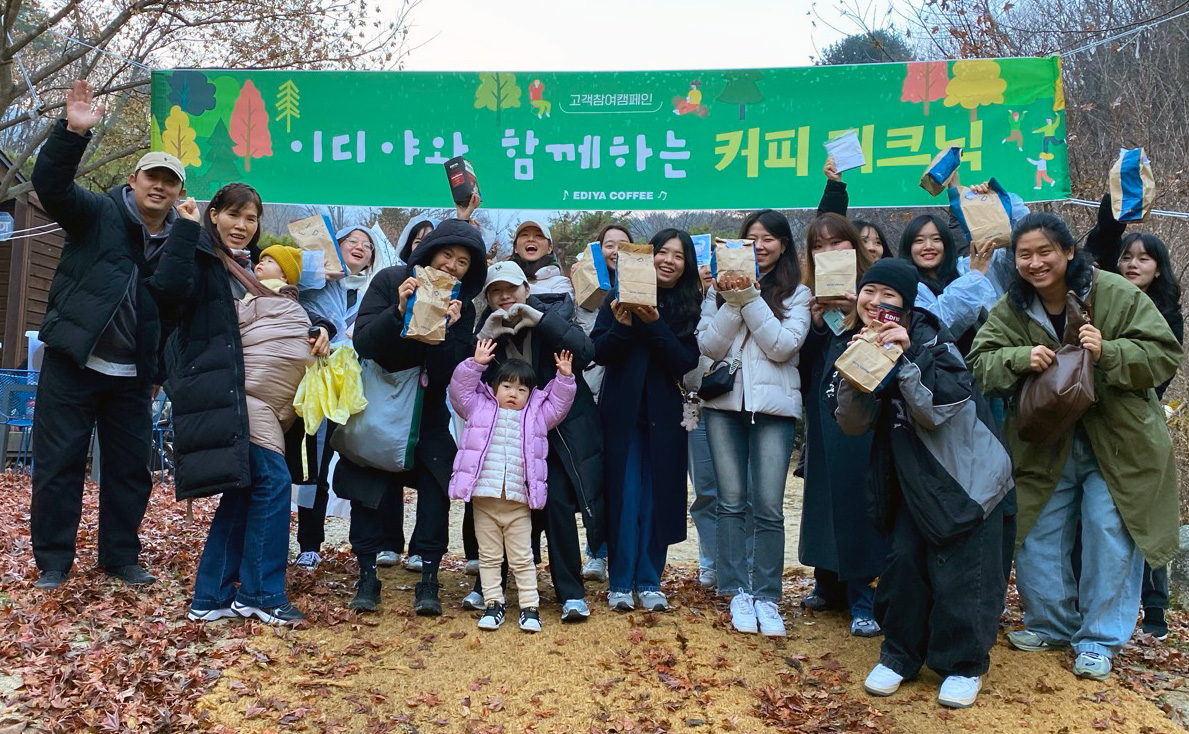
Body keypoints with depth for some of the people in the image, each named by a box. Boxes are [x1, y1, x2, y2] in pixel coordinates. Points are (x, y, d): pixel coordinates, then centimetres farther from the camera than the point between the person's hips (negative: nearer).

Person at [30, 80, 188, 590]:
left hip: (132, 375, 3)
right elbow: (50, 184, -20)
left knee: (129, 466, 9)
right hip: (73, 361, -3)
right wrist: (73, 133, -31)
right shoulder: (99, 213, -1)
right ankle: (52, 561, 14)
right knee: (58, 461, 2)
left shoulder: (185, 239, 8)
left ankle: (121, 557, 22)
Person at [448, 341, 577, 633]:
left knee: (522, 559, 6)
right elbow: (460, 388, 4)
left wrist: (565, 377, 0)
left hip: (519, 503, 0)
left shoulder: (537, 414, 11)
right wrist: (476, 363, -6)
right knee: (489, 556, 10)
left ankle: (530, 607, 13)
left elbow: (559, 403, 12)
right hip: (483, 501, 0)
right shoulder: (479, 408, 8)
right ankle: (493, 604, 19)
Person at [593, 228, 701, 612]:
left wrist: (655, 324, -20)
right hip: (622, 413, -1)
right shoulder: (623, 296, 1)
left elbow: (686, 362, -9)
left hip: (664, 417, 1)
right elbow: (599, 352, -5)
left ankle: (649, 582, 15)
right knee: (624, 497, 1)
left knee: (658, 498, 5)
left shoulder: (689, 307, 3)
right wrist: (621, 324, -22)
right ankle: (620, 582, 10)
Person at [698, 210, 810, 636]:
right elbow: (709, 346, 0)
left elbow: (783, 346, -9)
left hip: (774, 405, -2)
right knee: (731, 503, 3)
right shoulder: (722, 288, 11)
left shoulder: (797, 294, 6)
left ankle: (767, 596, 8)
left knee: (769, 508, -3)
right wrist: (733, 302, -11)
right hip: (725, 403, 2)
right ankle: (738, 592, 13)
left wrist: (750, 299, -12)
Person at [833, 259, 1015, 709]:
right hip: (916, 478, 5)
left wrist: (905, 359, -34)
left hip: (970, 473, -4)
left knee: (959, 571, -2)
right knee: (904, 560, 0)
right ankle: (900, 655, 19)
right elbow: (854, 425, -9)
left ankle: (965, 665, 17)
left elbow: (936, 411, -26)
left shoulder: (930, 340, -18)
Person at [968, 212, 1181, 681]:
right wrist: (1020, 358, -26)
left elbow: (1165, 355, -12)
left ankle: (1098, 640, 16)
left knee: (1110, 539, -1)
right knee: (1036, 538, 9)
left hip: (1117, 443, -3)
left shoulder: (1117, 295, -12)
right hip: (1043, 445, 3)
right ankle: (1051, 624, 30)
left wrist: (1108, 353, -29)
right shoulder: (1010, 310, -2)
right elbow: (980, 364, -6)